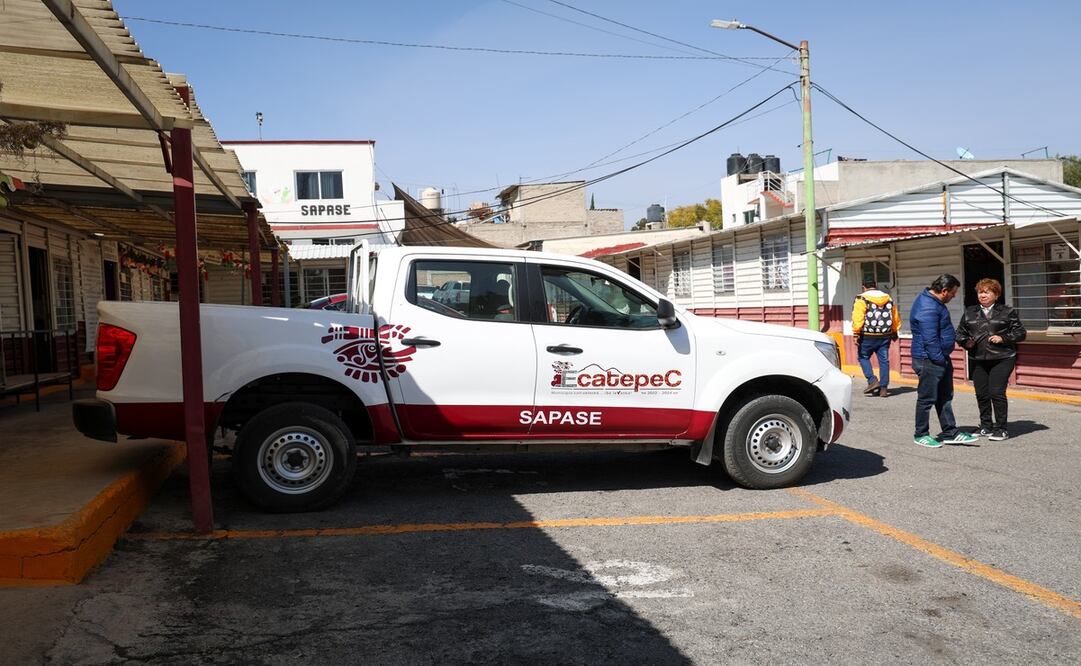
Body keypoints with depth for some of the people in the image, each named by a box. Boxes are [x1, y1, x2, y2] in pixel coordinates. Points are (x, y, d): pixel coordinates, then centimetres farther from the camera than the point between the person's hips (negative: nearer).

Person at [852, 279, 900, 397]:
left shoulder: (862, 299, -6)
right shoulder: (888, 299, 11)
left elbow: (858, 318, -16)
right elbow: (896, 317, 18)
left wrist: (857, 333, -13)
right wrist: (894, 332, 30)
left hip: (868, 336, -4)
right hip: (885, 336, 5)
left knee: (863, 357, 11)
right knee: (884, 360, 9)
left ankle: (872, 381, -3)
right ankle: (883, 388, 11)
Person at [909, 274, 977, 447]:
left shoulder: (933, 301, 12)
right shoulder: (927, 308, -23)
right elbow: (930, 339, -25)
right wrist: (940, 359, -19)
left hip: (940, 358, 11)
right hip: (929, 360, -11)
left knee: (945, 397, 15)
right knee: (927, 399, 0)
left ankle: (950, 433, 22)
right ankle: (921, 435, 12)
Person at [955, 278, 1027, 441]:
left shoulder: (1007, 312, 3)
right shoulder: (969, 313, 12)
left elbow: (1021, 332, 3)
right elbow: (960, 333, 18)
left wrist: (1003, 338, -11)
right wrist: (966, 342, -3)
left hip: (1001, 359, -4)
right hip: (977, 360, 4)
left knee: (997, 392, -10)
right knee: (981, 394, 7)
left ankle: (1001, 429, 2)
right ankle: (986, 426, 22)